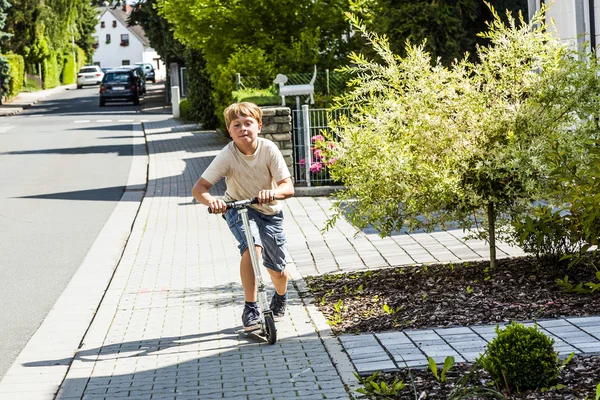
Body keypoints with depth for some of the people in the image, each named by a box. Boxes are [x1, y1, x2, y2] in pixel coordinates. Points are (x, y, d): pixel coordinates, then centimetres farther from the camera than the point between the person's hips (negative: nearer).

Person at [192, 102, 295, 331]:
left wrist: (273, 193, -46)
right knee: (253, 247, -32)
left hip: (270, 212, 2)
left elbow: (288, 187, -24)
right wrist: (211, 201, -46)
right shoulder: (227, 156, -22)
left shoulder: (269, 149, -21)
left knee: (278, 271, 3)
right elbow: (199, 188, -24)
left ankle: (280, 298, 40)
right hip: (239, 209, -2)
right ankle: (250, 309, -23)